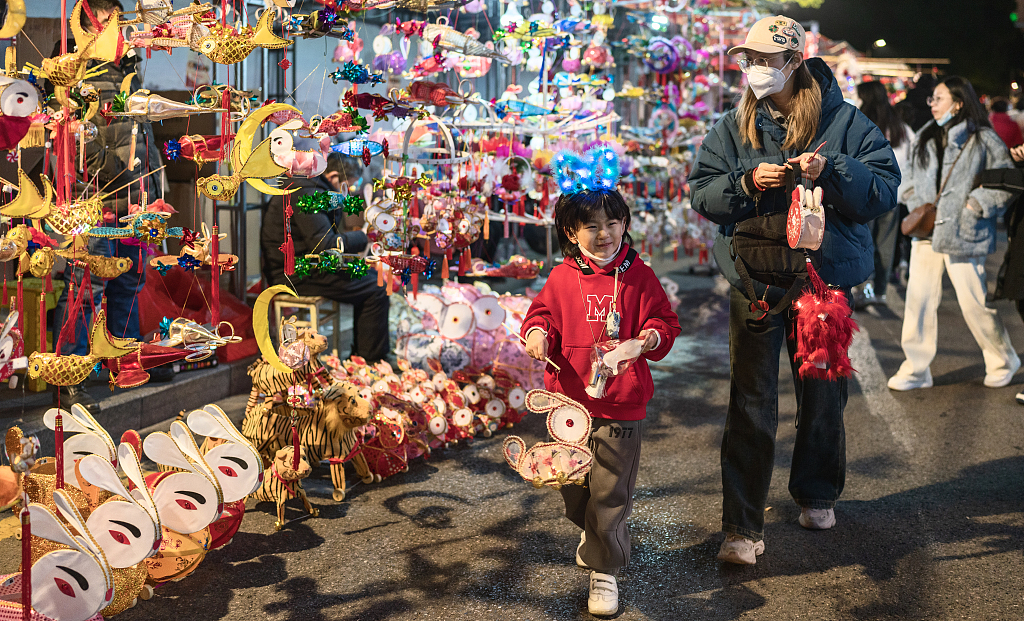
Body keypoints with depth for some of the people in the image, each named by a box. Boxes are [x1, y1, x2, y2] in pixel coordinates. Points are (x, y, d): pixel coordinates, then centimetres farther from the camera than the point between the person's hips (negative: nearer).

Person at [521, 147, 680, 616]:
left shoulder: (639, 276, -2)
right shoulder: (561, 278, 2)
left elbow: (663, 320, 2)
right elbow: (543, 312, 11)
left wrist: (654, 336, -19)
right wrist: (536, 333, -11)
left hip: (621, 404, -3)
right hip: (569, 401, 3)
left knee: (610, 490, -1)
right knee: (572, 486, 17)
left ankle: (603, 569, 12)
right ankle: (591, 531, 47)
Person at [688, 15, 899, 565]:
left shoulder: (844, 121, -1)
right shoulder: (733, 128, 5)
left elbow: (885, 190, -7)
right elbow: (701, 193, 2)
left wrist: (831, 171, -22)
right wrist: (747, 182, -16)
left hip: (827, 279, 0)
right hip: (755, 280, 0)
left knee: (823, 397, 14)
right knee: (751, 405, -1)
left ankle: (816, 495, 38)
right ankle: (742, 527, 4)